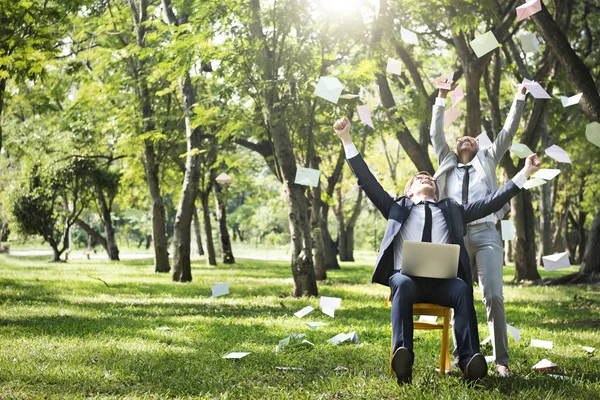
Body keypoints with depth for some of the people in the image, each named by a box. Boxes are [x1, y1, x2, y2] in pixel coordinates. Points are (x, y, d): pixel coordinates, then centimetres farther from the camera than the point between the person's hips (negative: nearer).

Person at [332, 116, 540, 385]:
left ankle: (469, 359, -43)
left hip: (441, 281, 1)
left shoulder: (450, 209, 31)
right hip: (406, 277, -1)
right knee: (403, 285, -37)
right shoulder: (398, 207, 28)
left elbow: (490, 202, 25)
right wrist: (347, 139, 15)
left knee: (462, 289, -32)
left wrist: (524, 174, 19)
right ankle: (402, 356, -52)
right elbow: (366, 180, 21)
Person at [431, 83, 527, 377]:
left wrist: (519, 98, 13)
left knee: (493, 296, -12)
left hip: (485, 234, -2)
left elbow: (508, 132, 16)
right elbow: (436, 134, 17)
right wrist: (442, 98, 14)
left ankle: (501, 360, -10)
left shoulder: (487, 160, 21)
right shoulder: (447, 163, 23)